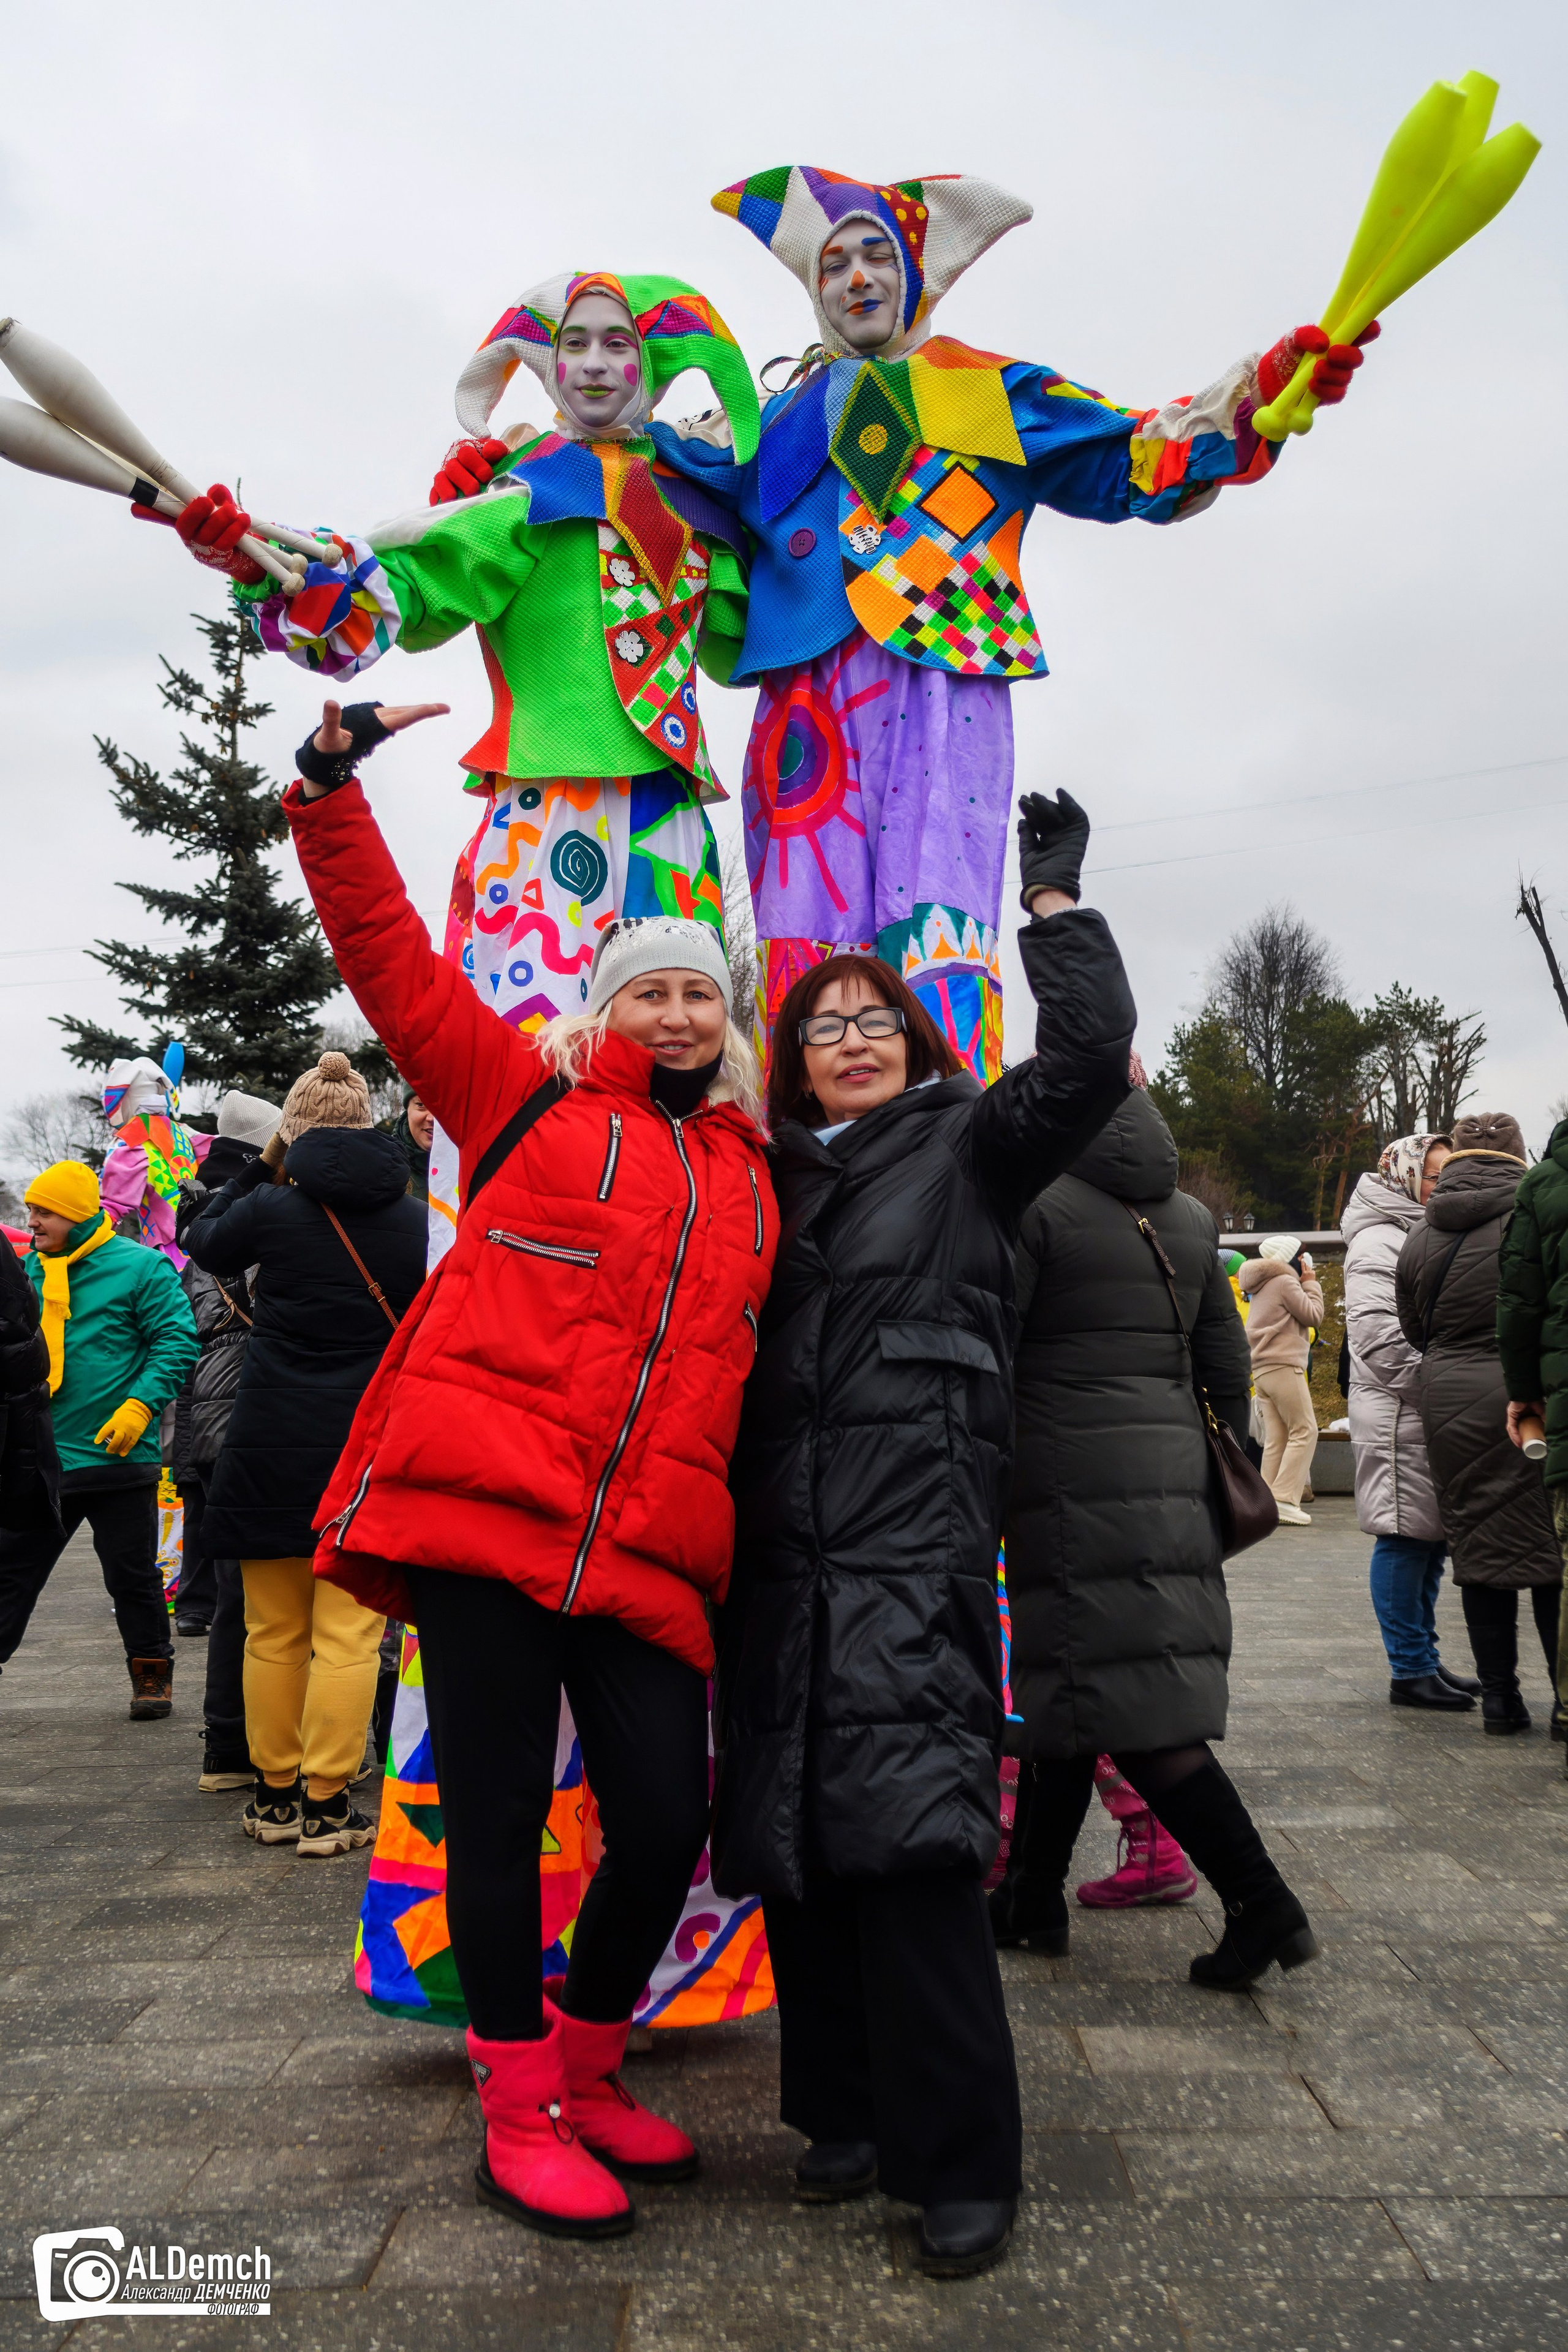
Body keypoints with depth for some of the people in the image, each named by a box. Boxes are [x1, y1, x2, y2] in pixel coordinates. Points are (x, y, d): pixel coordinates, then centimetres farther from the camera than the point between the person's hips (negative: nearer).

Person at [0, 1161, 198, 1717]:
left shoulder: (141, 1266, -7)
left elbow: (177, 1341, -11)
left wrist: (140, 1405, -20)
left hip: (117, 1457, -5)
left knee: (132, 1575, 4)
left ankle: (152, 1675, 19)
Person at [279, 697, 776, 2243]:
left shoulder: (749, 1173, 20)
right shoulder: (529, 1096, 9)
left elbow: (749, 1360, 25)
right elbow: (391, 959, 5)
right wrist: (332, 795, 0)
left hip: (645, 1552, 4)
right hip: (480, 1508, -3)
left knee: (667, 1828, 2)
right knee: (501, 1813, 3)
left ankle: (584, 2066, 30)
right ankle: (519, 2107, 25)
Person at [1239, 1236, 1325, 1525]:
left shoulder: (1261, 1288, 22)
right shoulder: (1286, 1282, -6)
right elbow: (1313, 1315, -5)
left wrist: (1306, 1284, 22)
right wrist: (1311, 1284, 7)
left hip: (1262, 1370, 9)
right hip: (1283, 1366, -9)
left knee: (1276, 1438, 5)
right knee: (1304, 1431, -9)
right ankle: (1284, 1499, -17)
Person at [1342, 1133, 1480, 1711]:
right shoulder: (1377, 1242, -10)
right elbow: (1380, 1337, -19)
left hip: (1430, 1412, 10)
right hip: (1397, 1414, -9)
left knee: (1430, 1539, 12)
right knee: (1404, 1538, -5)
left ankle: (1424, 1660, 21)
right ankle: (1410, 1670, 1)